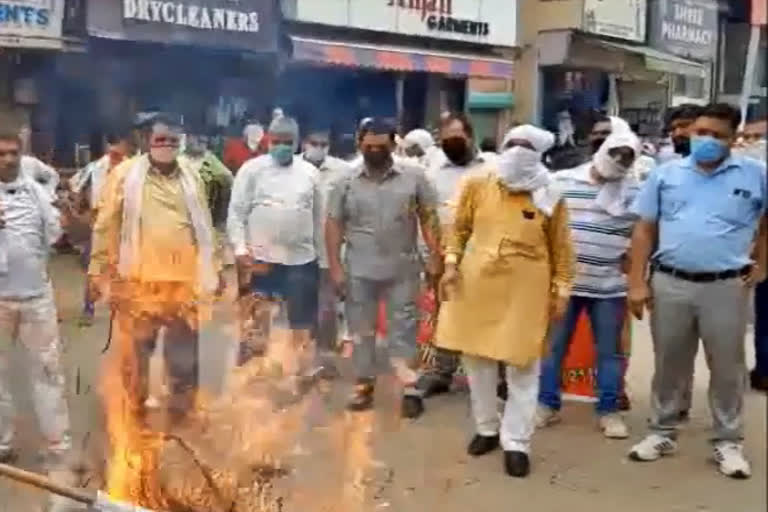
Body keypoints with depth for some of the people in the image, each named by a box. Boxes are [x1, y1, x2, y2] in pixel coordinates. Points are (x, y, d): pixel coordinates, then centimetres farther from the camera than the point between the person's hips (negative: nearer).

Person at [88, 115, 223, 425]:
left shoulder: (191, 178, 10)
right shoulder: (125, 174, -2)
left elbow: (204, 227, 17)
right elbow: (106, 226, -1)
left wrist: (215, 268, 17)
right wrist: (97, 270, -2)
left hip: (184, 282, 3)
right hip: (138, 282, -3)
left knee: (184, 356, 11)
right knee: (134, 353, 8)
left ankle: (180, 412, 28)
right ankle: (136, 412, 26)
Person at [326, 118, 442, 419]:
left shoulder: (414, 177, -2)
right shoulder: (347, 182, 1)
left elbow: (429, 218, 0)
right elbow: (334, 224, 2)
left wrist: (435, 257, -7)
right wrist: (335, 267, -4)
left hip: (402, 269, -1)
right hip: (359, 270, 1)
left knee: (404, 329, 4)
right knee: (361, 329, 9)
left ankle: (410, 388, 9)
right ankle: (364, 385, 21)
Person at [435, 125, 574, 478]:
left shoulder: (549, 199, -4)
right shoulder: (477, 186, 0)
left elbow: (561, 250, 2)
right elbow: (460, 229, 9)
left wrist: (561, 291, 0)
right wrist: (451, 264, -1)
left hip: (525, 292, -2)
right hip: (476, 284, 2)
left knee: (522, 367, 1)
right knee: (476, 359, 12)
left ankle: (516, 443, 11)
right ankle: (487, 428, 30)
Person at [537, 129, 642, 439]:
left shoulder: (635, 191, 0)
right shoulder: (562, 181, 0)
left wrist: (628, 259, -5)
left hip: (609, 285, 0)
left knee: (609, 351, 8)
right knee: (553, 346, 8)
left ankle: (609, 411, 19)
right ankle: (547, 404, 20)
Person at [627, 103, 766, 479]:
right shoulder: (666, 174, 4)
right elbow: (644, 230, 3)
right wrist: (637, 282, -2)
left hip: (726, 286, -1)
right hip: (670, 283, 1)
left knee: (727, 367, 8)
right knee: (668, 363, 12)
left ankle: (728, 442, 20)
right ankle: (662, 433, 25)